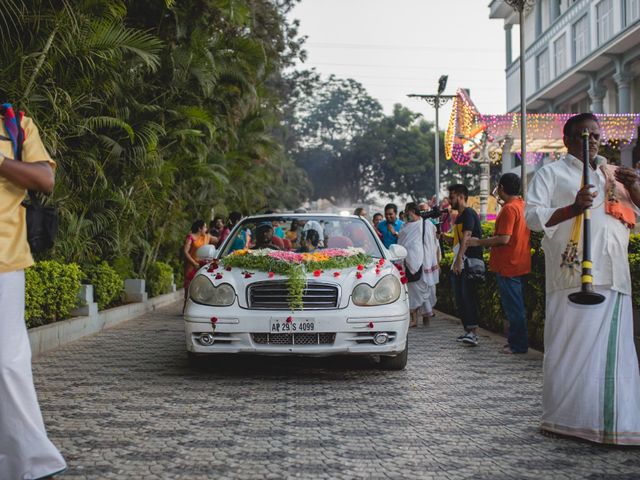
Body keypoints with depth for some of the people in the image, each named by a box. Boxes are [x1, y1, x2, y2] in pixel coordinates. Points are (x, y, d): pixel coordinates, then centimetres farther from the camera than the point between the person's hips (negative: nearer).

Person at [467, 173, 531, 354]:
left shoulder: (508, 208, -18)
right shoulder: (523, 205, 12)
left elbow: (504, 238, -24)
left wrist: (479, 242, -14)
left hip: (508, 265, -10)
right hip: (520, 264, 10)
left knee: (513, 307, -3)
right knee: (516, 306, 15)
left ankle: (518, 345, 2)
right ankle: (517, 342, 21)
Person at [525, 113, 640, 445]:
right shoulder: (552, 173, 9)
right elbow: (531, 215, -2)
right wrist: (572, 209, -17)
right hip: (573, 275, -5)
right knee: (571, 346, -6)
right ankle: (565, 418, 2)